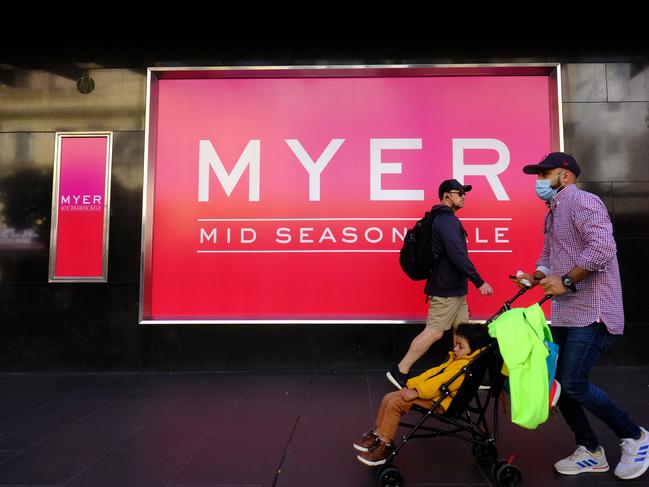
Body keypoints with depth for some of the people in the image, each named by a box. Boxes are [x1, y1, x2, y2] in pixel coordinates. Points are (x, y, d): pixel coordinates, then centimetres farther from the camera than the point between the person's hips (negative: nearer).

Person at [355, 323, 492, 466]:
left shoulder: (465, 367, -18)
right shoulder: (454, 360, 16)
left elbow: (442, 382, -27)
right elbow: (433, 373, 16)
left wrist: (416, 392, -26)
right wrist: (411, 385, 6)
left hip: (436, 401, -10)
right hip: (429, 393, 10)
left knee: (395, 404, -19)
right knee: (388, 398, 5)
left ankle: (384, 446, -8)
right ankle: (378, 434, 17)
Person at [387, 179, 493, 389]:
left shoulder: (443, 218, 17)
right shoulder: (448, 220, -15)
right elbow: (458, 255, -25)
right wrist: (479, 282, -24)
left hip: (454, 288, 10)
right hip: (446, 289, -10)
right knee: (434, 332, -7)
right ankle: (400, 372, 0)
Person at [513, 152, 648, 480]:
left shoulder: (581, 201, -12)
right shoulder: (553, 214, 18)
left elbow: (602, 248, -26)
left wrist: (566, 281, -22)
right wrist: (535, 277, 4)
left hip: (593, 313, -9)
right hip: (565, 314, 10)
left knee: (573, 383, -11)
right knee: (557, 382, 8)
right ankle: (590, 451, 23)